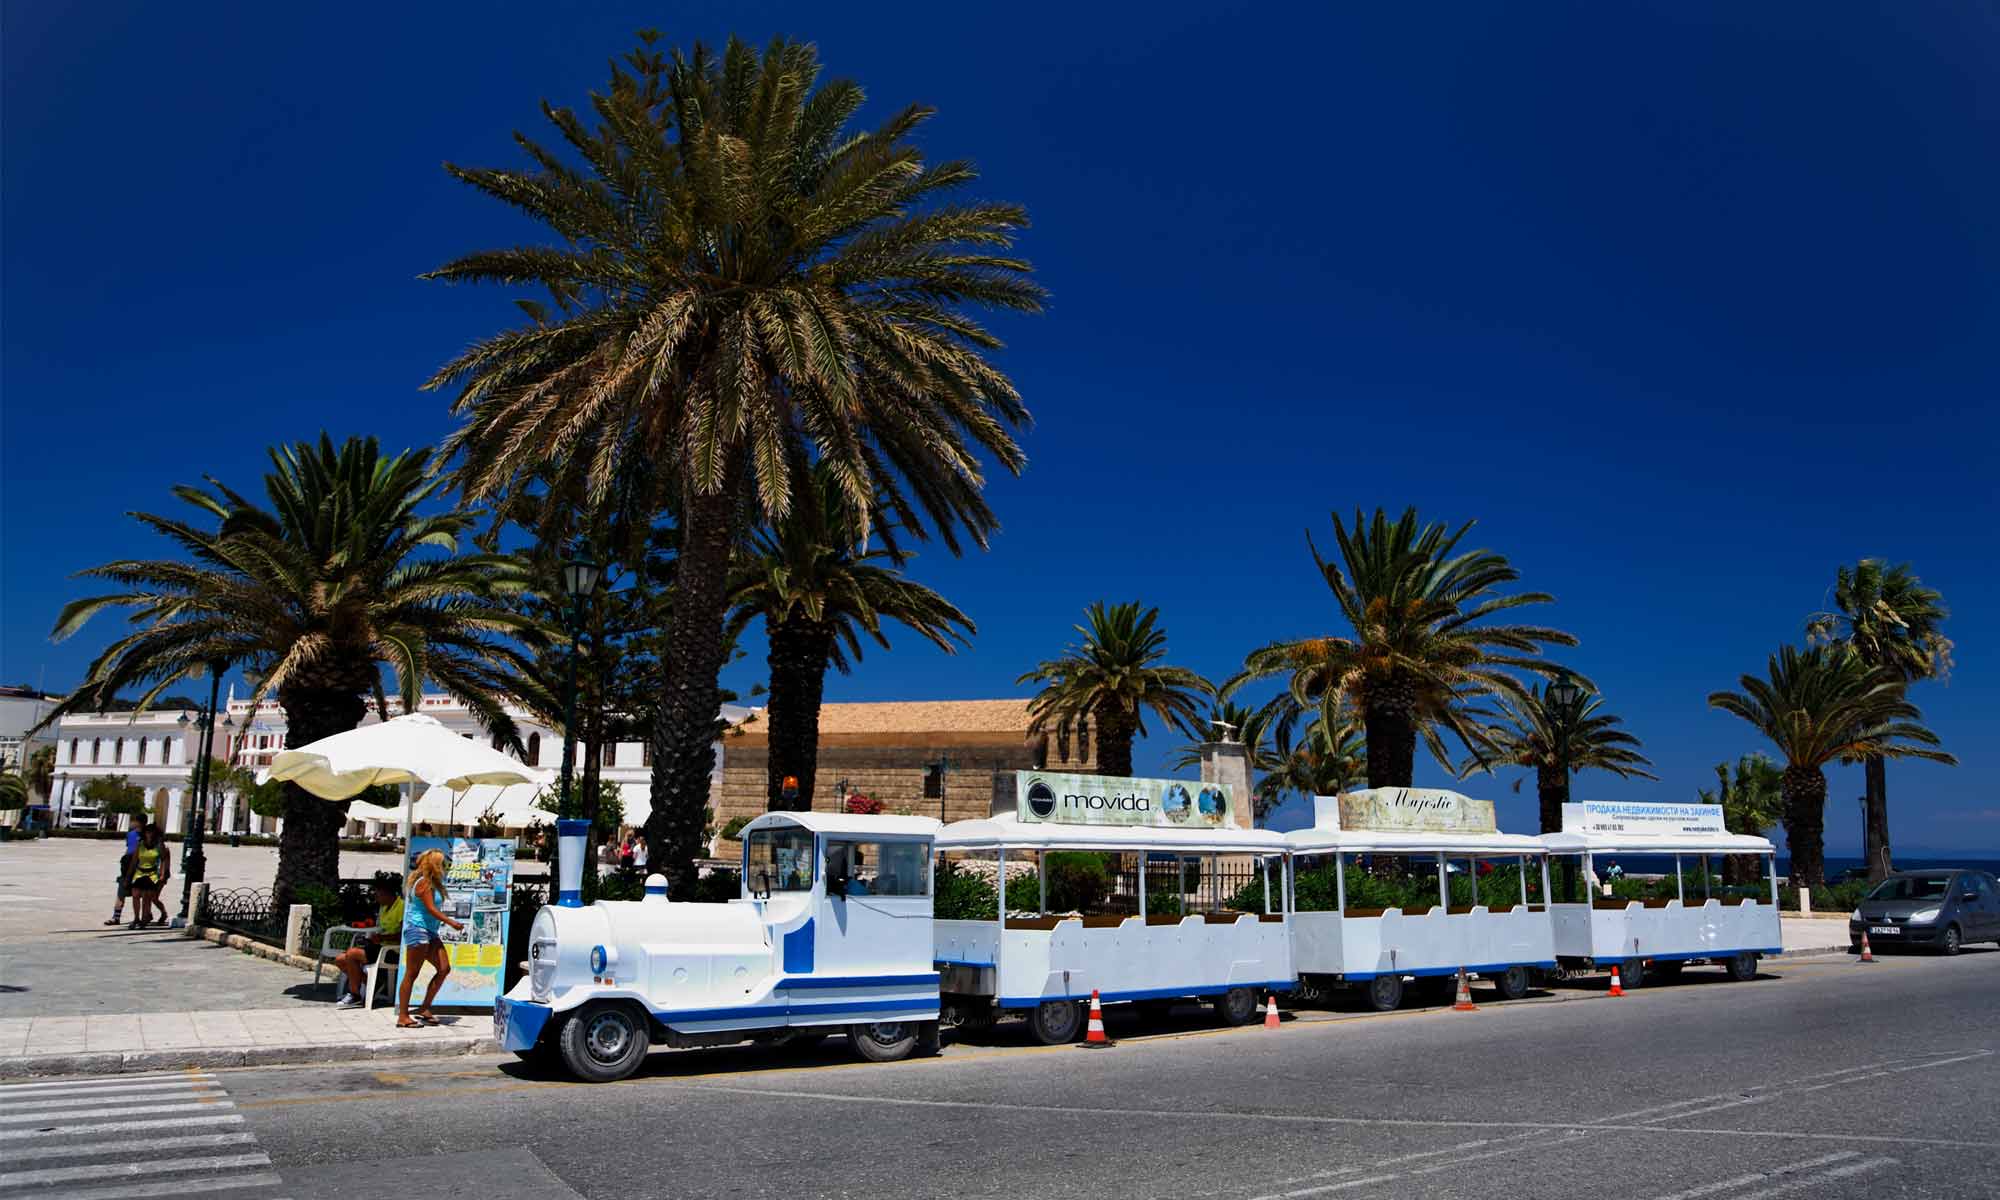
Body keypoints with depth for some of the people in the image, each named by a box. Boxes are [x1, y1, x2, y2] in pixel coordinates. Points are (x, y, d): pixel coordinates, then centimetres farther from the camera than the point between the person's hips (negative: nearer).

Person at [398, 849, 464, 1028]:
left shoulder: (434, 883, 15)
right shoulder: (424, 883, -13)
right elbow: (430, 908, -20)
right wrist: (451, 922, -25)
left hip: (430, 932, 10)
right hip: (418, 929, -9)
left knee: (444, 968, 4)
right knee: (411, 974, -5)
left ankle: (424, 1009, 9)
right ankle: (403, 1017, -1)